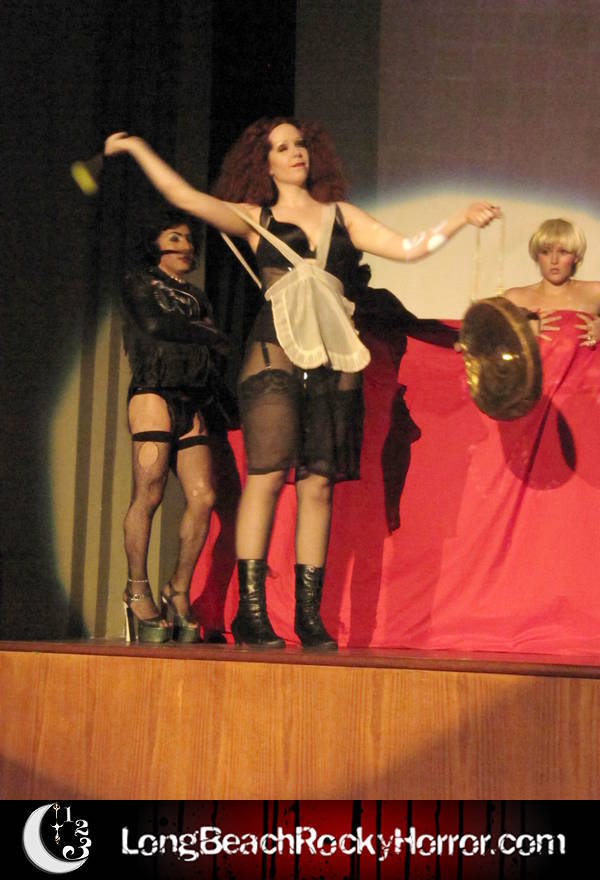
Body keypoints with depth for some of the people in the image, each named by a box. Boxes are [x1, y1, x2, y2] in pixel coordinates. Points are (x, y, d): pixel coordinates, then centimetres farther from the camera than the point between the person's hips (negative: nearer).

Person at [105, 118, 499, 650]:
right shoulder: (254, 219, 14)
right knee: (266, 476, -12)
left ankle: (309, 614, 3)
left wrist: (460, 221, 7)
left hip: (334, 362, 3)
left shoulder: (342, 216, 20)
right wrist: (136, 148, 6)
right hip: (276, 355, -2)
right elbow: (182, 195, 7)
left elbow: (408, 248, 15)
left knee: (319, 484, 0)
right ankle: (251, 611, -9)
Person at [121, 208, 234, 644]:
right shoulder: (138, 283, 13)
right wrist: (210, 336, 5)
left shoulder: (197, 297, 29)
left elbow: (213, 355, 22)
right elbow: (155, 324, -4)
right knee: (149, 493, -13)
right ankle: (138, 591, -3)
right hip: (154, 391, -5)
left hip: (193, 402, 5)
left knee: (203, 497, -9)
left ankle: (179, 591, 1)